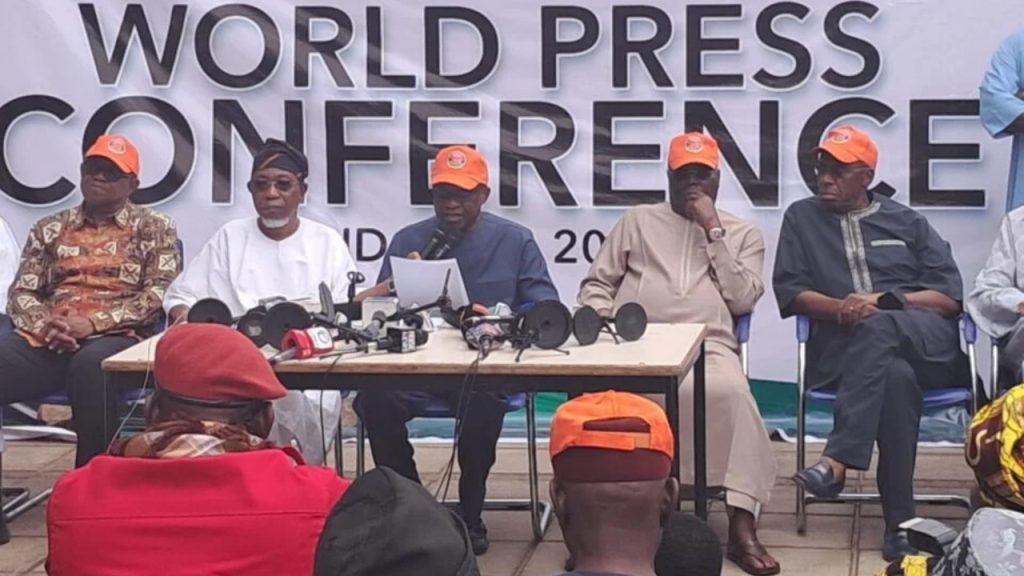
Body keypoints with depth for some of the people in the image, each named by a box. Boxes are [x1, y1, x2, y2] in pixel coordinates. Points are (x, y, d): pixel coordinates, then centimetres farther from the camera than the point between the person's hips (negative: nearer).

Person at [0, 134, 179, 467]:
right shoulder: (50, 229, 21)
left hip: (116, 339, -3)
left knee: (91, 364, -40)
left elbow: (161, 293, 0)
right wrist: (45, 325, -8)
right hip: (46, 342, 3)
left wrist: (94, 322, -11)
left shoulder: (154, 228, 12)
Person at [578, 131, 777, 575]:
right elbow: (595, 284, 18)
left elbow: (742, 299, 3)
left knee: (732, 393, -36)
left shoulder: (743, 234, 19)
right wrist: (602, 316, -6)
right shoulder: (638, 221, 21)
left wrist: (714, 232, 1)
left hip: (707, 347, 0)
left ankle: (741, 524, -33)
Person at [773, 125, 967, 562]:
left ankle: (836, 461, -47)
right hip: (843, 348, -1)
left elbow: (950, 297, 8)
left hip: (926, 343, 1)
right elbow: (790, 291, 9)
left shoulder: (907, 222, 18)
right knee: (896, 377, -38)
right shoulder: (802, 217, 19)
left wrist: (883, 301, -7)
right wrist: (839, 307, -11)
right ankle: (900, 522, -41)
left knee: (878, 327, -38)